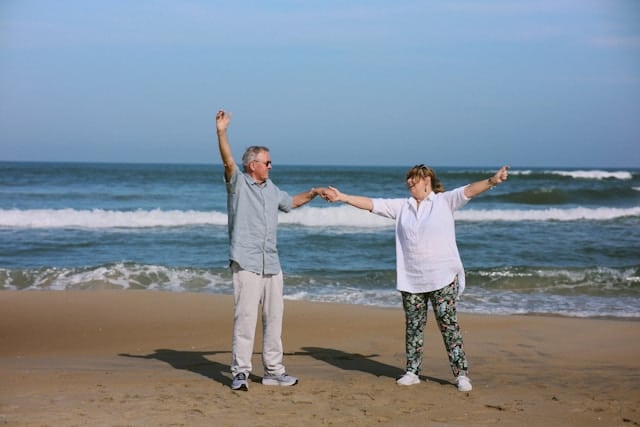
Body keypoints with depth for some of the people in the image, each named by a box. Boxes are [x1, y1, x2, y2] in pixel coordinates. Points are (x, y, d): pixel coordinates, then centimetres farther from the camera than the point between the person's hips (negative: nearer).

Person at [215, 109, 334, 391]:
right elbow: (228, 161, -20)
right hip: (246, 262, -7)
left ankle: (273, 370, 19)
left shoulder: (271, 189, 19)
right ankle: (240, 372, -6)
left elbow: (291, 202, 38)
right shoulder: (237, 183, -2)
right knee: (245, 317, -11)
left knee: (274, 317, 10)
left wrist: (314, 193, 29)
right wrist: (221, 132, -33)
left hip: (271, 263, 7)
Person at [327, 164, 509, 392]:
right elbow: (371, 204, 13)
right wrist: (343, 197, 8)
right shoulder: (402, 207, 13)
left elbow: (468, 191, -13)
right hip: (410, 280, 5)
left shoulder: (444, 201, 0)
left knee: (448, 325, -4)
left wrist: (492, 181, -29)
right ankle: (412, 372, 19)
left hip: (442, 278, -5)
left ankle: (461, 374, 1)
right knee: (413, 327, 10)